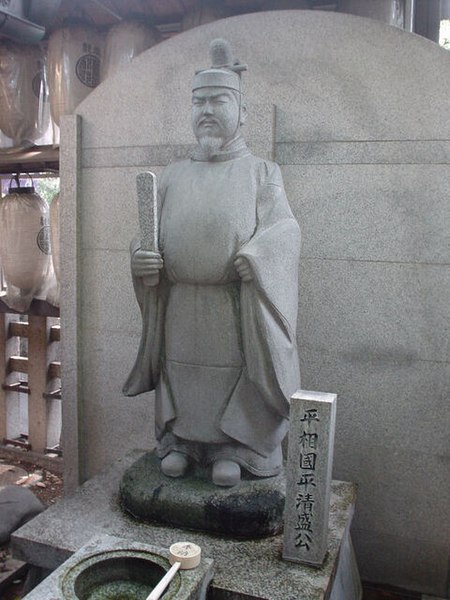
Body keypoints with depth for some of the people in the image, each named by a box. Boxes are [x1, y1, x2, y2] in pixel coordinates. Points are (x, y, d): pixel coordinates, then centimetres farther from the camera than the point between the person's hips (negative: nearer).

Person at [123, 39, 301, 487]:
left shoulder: (261, 172, 7)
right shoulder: (173, 176, 15)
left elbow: (284, 228, -5)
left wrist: (257, 255, -25)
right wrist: (140, 257, -8)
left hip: (236, 307, -3)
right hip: (180, 306, 3)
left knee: (231, 375, 3)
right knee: (182, 375, 10)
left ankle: (231, 447, 19)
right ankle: (180, 439, 27)